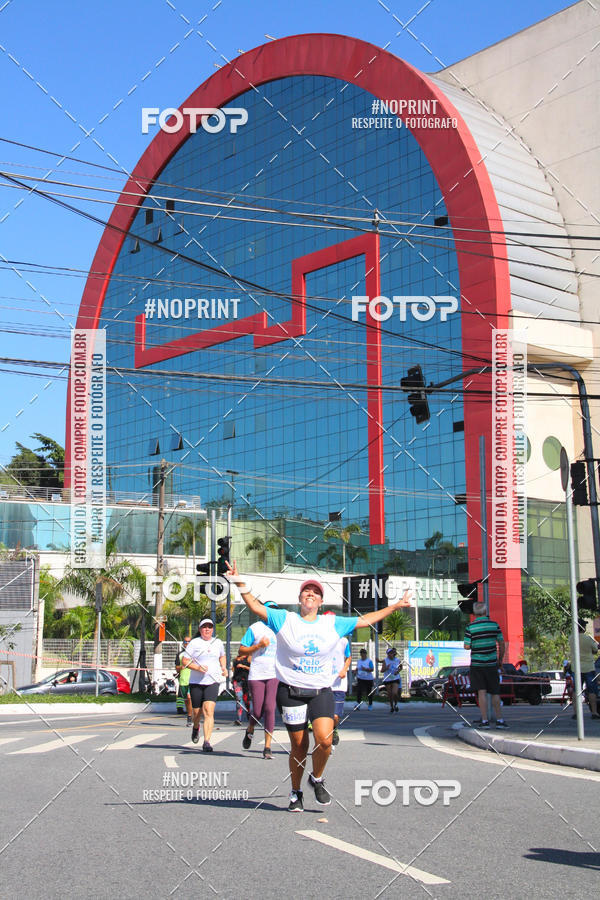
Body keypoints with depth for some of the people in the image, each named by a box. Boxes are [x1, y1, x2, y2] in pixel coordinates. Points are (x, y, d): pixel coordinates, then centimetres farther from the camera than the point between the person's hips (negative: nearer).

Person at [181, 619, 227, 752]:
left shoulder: (218, 643, 10)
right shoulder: (194, 643, -2)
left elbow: (222, 656, 30)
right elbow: (184, 661, -3)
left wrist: (223, 667, 12)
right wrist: (198, 667, -18)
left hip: (212, 682, 1)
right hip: (196, 682, -1)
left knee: (209, 711, -15)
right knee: (196, 712, 8)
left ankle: (207, 742, -17)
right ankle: (195, 728, 44)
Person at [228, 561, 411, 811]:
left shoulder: (333, 624, 9)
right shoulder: (285, 620, 2)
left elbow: (364, 620, 17)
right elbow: (255, 607, -4)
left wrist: (395, 606, 20)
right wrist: (241, 584, -18)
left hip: (321, 691, 1)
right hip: (291, 692, -1)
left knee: (324, 738, -18)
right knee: (299, 746, 2)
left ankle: (317, 779, 10)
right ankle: (296, 793, 24)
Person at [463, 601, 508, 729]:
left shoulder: (470, 627, -7)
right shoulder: (494, 625, -1)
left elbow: (467, 646, -8)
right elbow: (502, 644, 2)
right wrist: (500, 659, 15)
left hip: (477, 664, -1)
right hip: (491, 663, 2)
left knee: (482, 692, 0)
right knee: (495, 693, 9)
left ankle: (484, 721, -2)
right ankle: (499, 720, 12)